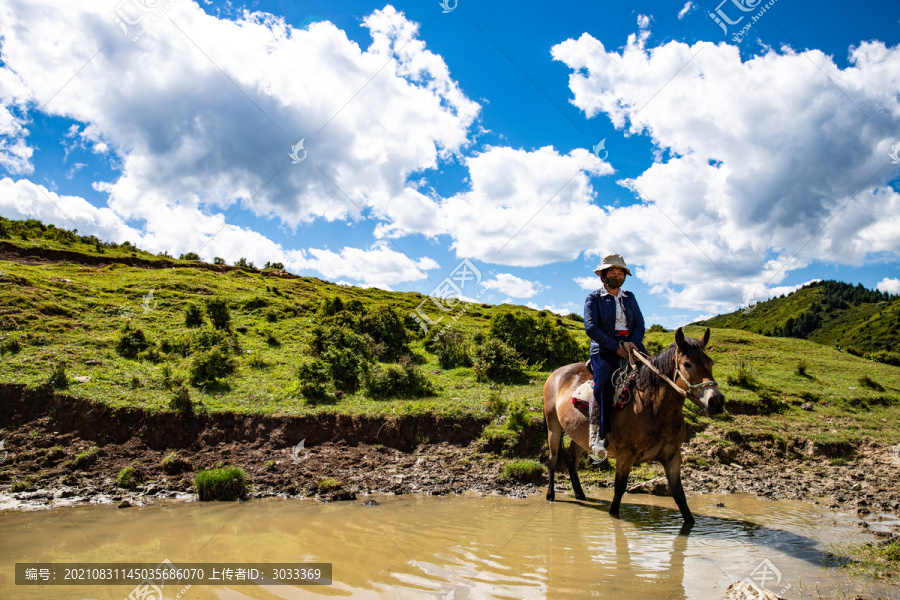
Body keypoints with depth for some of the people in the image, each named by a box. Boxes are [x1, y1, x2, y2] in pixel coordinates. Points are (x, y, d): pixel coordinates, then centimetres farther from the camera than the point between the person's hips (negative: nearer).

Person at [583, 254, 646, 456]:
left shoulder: (629, 297, 21)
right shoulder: (594, 298, 7)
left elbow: (640, 324, 14)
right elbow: (591, 328, -5)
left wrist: (634, 341, -9)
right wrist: (615, 346, -14)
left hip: (631, 346, 4)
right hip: (604, 349, -4)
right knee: (604, 382, -32)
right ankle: (599, 433, -28)